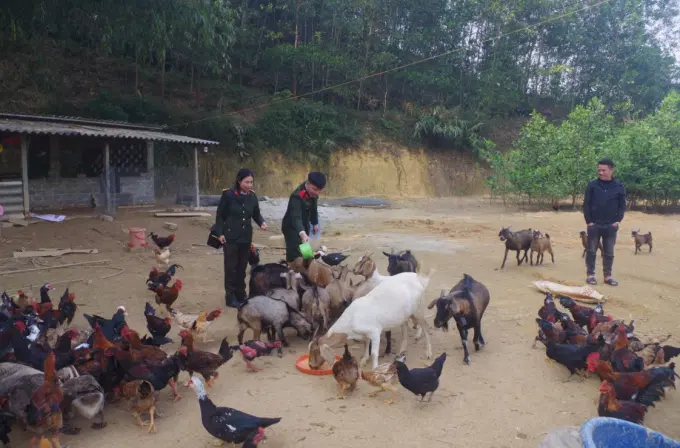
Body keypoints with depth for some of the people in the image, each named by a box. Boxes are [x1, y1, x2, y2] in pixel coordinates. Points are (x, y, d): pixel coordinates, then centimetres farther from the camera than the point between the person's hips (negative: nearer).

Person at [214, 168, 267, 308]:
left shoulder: (252, 196, 1)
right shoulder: (228, 194, -11)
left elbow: (256, 214, 11)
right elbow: (220, 215, -4)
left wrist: (262, 222, -10)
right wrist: (220, 233, -10)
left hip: (246, 237, 4)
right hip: (230, 237, -4)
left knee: (242, 267, 12)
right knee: (231, 267, 1)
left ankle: (241, 295, 23)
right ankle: (230, 297, 10)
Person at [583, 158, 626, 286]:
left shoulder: (619, 187, 1)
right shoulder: (592, 185, -2)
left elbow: (622, 205, 6)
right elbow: (586, 204, -1)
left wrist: (618, 220, -4)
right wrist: (588, 221, -7)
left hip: (611, 225, 1)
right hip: (594, 224, -1)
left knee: (609, 253, 7)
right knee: (592, 251, 4)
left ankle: (608, 276, 15)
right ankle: (590, 274, 13)